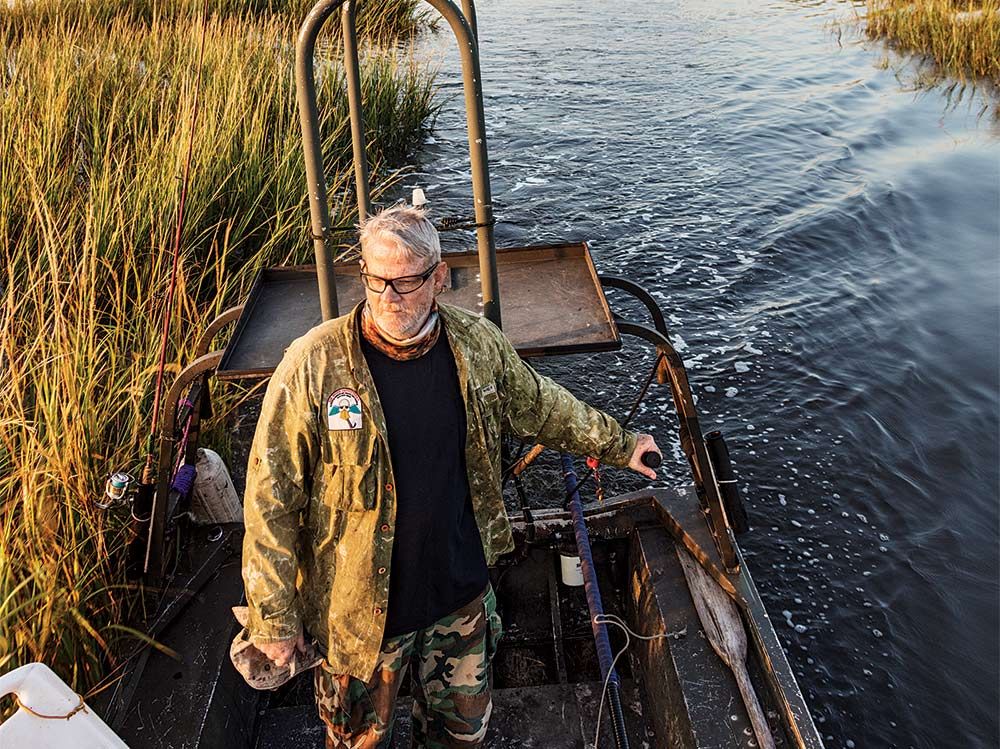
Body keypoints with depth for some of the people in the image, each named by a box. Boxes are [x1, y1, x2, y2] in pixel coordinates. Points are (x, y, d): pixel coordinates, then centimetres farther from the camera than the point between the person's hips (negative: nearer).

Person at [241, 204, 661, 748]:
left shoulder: (478, 346, -9)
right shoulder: (314, 364, -20)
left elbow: (541, 407, 11)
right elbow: (271, 500, -14)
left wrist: (618, 445, 21)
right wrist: (275, 618, -10)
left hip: (463, 596, 3)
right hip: (362, 608, -3)